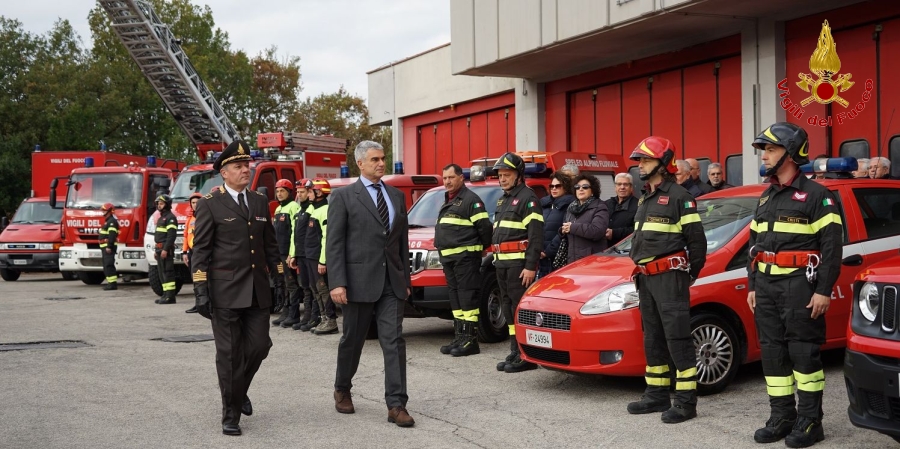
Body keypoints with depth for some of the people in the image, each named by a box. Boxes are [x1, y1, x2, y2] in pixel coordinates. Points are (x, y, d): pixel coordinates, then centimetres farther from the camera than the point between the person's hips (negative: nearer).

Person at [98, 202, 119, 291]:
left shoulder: (112, 221, -14)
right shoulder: (108, 221, 21)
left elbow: (112, 235, -23)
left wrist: (109, 246, -28)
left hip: (109, 247, -11)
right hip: (105, 247, 11)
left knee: (109, 265, -15)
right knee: (106, 266, 13)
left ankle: (113, 283, -17)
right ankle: (111, 283, 17)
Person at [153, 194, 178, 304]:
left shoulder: (170, 217, -10)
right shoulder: (161, 217, 22)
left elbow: (171, 235, -19)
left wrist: (165, 249, -24)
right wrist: (156, 250, 22)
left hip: (166, 250, -10)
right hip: (160, 249, 10)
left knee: (168, 272, -12)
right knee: (161, 273, 11)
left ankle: (170, 296, -13)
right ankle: (166, 294, 15)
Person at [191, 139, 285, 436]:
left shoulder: (260, 202, 11)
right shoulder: (210, 204, -4)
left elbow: (270, 244, 17)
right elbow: (200, 250, -6)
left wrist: (278, 278, 11)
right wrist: (201, 291, -12)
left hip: (257, 290, 5)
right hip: (225, 290, -4)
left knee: (259, 345, 5)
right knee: (229, 353, 1)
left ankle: (239, 389, 33)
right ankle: (231, 414, 13)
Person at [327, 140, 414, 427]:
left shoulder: (397, 196, 13)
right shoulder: (344, 197, -2)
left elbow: (403, 240, 15)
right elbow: (334, 243, -7)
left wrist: (405, 279, 12)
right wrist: (337, 283, -15)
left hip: (392, 282, 3)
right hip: (359, 281, -3)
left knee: (394, 342, -4)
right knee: (352, 340, 10)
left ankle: (396, 404, -3)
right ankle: (342, 390, 33)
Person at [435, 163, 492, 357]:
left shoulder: (471, 199, -7)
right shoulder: (447, 202, 22)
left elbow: (484, 226, -13)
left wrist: (483, 247, -3)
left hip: (465, 256, -10)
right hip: (448, 257, 10)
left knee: (468, 297, -9)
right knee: (455, 297, 12)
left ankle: (470, 340, -9)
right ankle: (459, 338, 18)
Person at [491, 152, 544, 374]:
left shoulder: (527, 198, -9)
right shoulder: (503, 200, 20)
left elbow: (535, 235, -16)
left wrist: (531, 266, -21)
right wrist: (496, 258, 19)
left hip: (519, 262, -9)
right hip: (502, 263, 9)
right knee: (508, 308, 11)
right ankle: (515, 352, 18)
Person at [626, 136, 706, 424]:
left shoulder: (678, 196, -9)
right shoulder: (644, 199, 18)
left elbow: (696, 239, -9)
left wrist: (692, 272, -2)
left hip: (669, 276, -9)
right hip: (646, 278, 9)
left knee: (677, 338, -9)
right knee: (653, 338, 13)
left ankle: (686, 402, -6)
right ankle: (657, 395, 22)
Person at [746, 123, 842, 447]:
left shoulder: (815, 195, -6)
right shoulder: (766, 197, 17)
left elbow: (832, 245, -11)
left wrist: (824, 290, -16)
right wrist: (752, 286, 15)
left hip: (799, 286, -7)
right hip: (766, 286, 7)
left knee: (804, 353, -3)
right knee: (773, 352, 9)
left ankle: (810, 422, 5)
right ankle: (781, 418, 17)